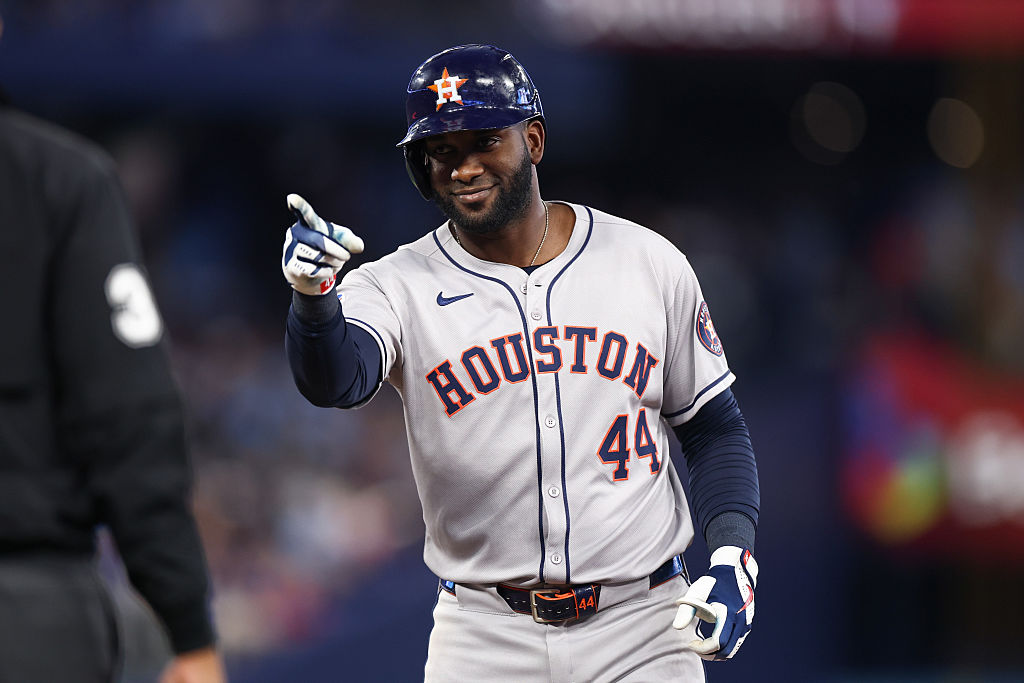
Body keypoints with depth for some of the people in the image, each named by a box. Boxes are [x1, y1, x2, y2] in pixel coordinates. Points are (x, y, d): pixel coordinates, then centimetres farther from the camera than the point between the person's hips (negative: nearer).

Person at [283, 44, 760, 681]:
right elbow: (334, 378, -23)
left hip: (642, 628, 0)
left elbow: (713, 424, 10)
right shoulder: (400, 287, -2)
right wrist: (314, 295, -44)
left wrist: (733, 556, -5)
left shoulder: (649, 263, 3)